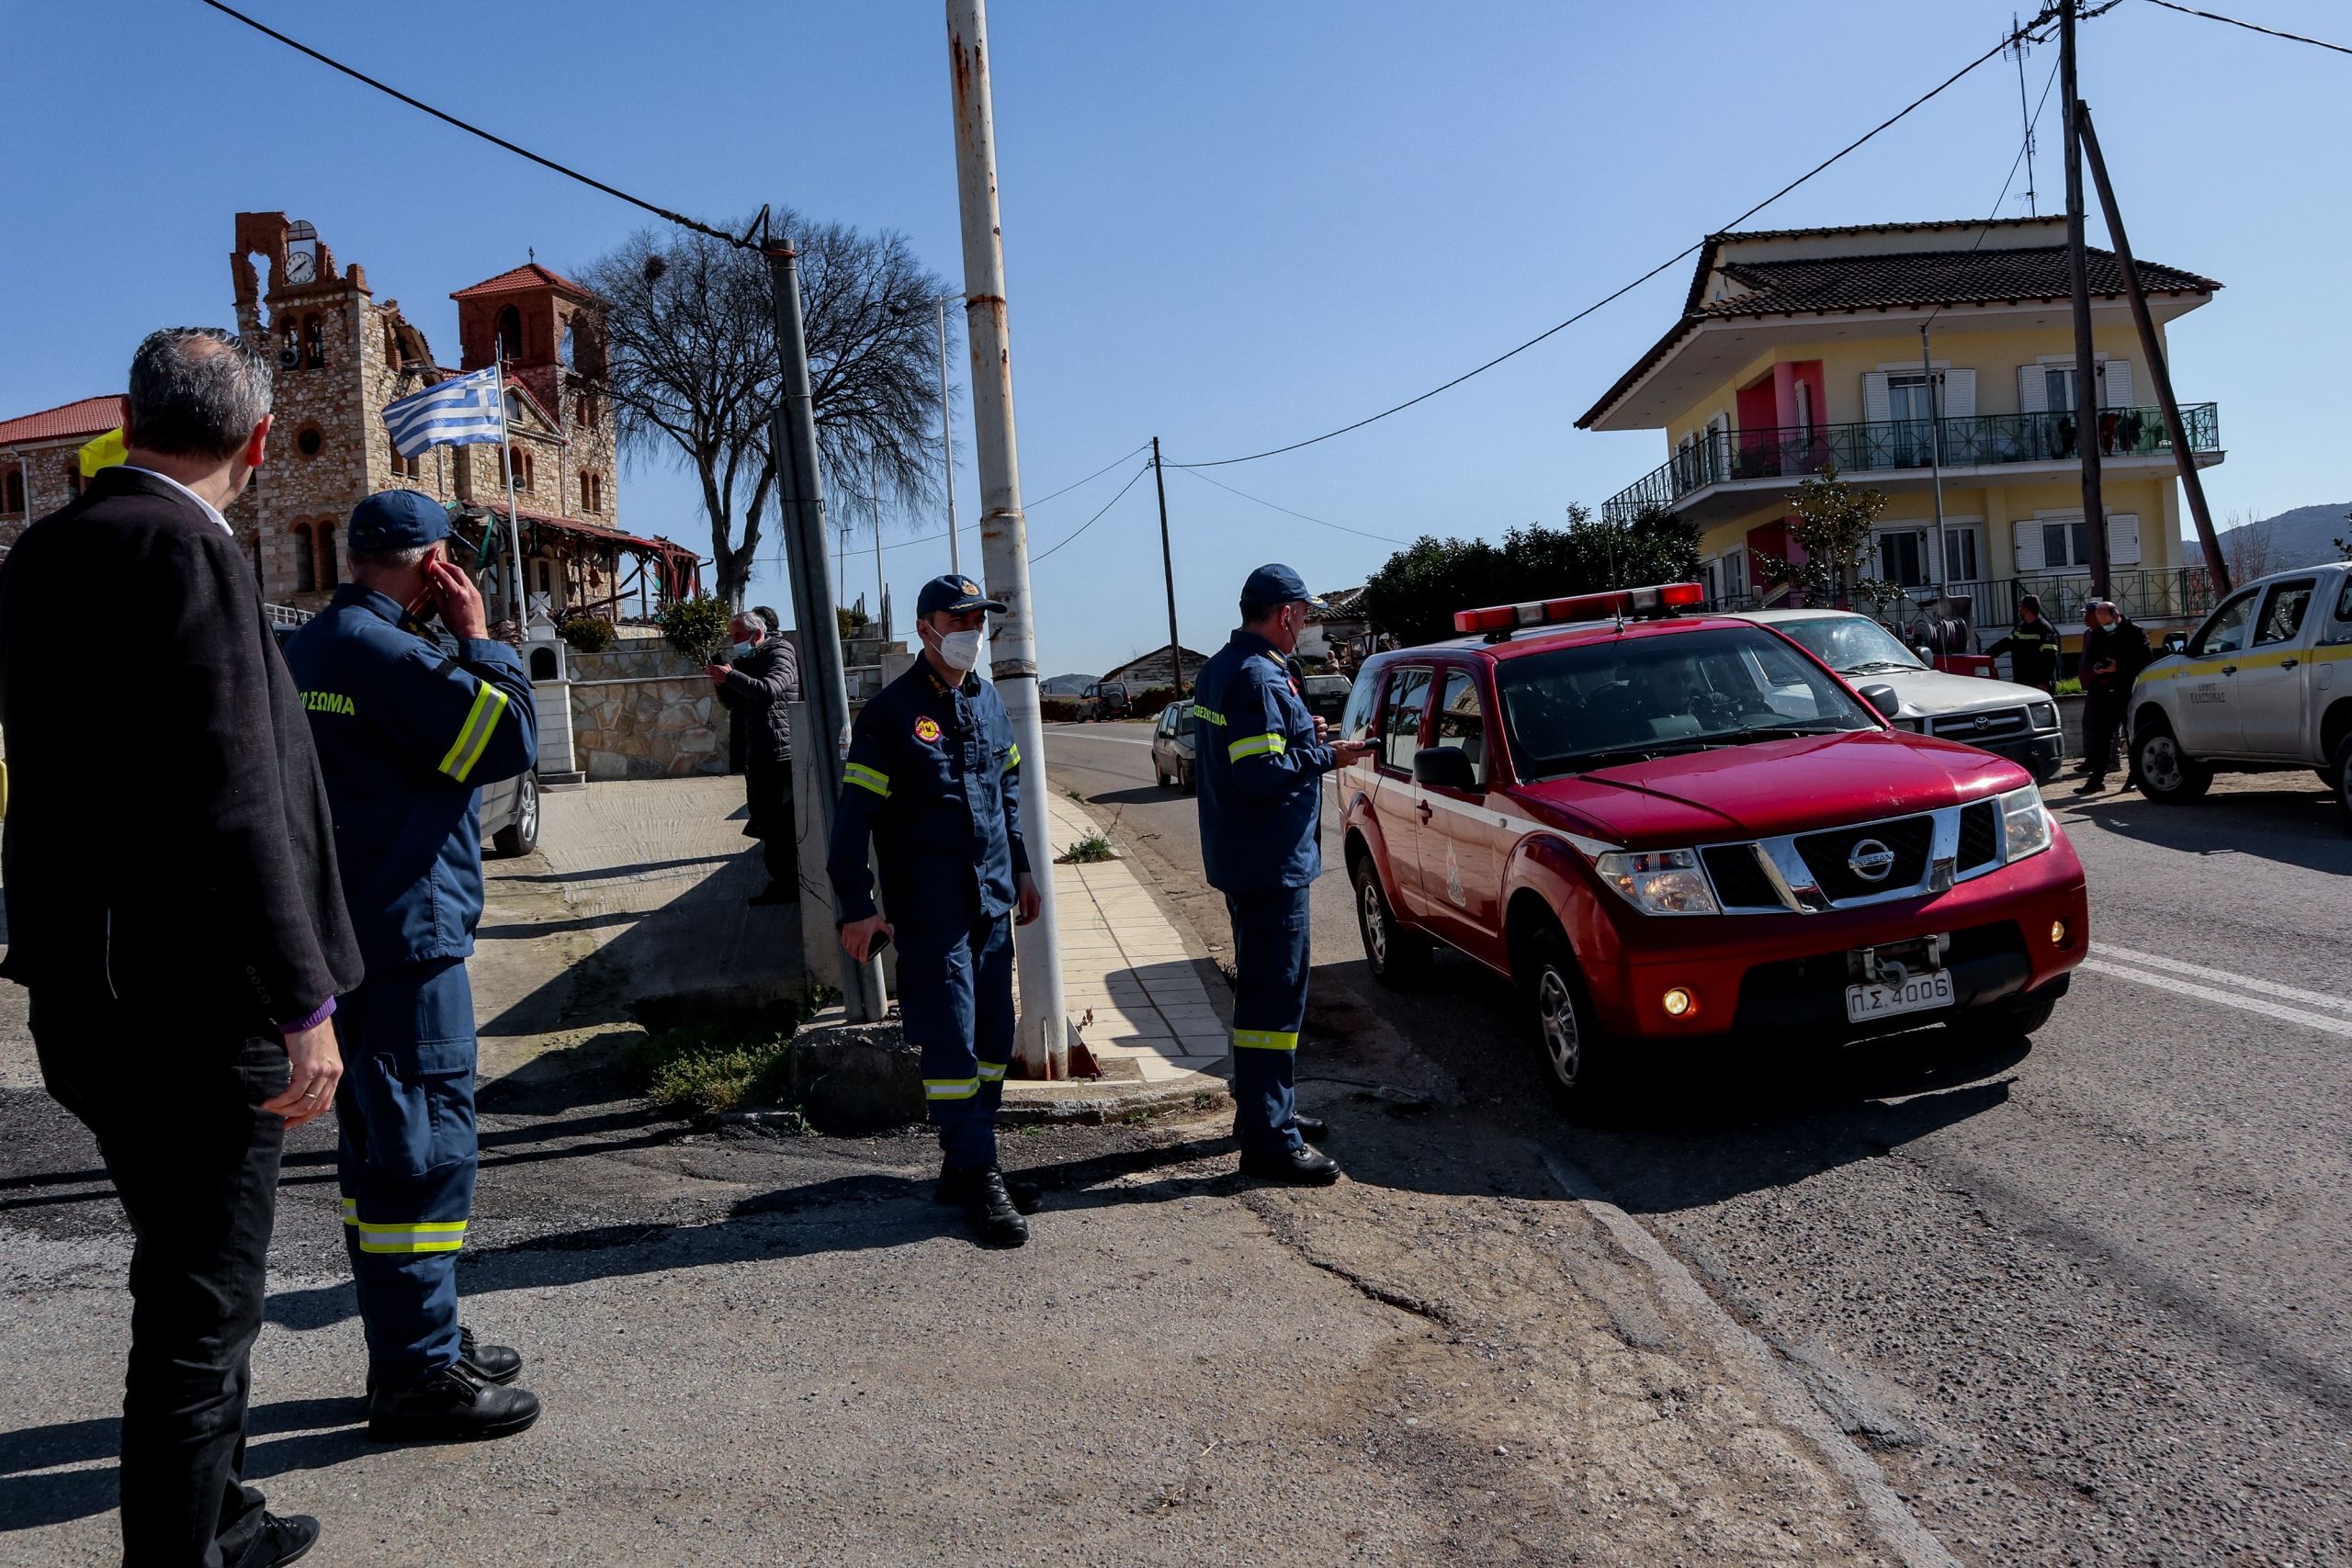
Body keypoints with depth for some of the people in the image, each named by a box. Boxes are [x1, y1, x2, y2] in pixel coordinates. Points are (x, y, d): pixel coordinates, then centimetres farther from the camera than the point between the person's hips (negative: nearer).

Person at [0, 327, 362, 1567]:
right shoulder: (184, 550, -17)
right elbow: (229, 804, -23)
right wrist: (302, 1005, -20)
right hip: (189, 1008, -10)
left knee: (188, 1282, 23)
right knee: (199, 1311, 2)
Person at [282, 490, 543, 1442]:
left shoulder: (311, 647, 15)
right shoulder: (384, 651, -17)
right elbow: (510, 738, -16)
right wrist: (476, 635, -8)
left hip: (352, 935, 11)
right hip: (405, 937, -11)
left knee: (382, 1145, 17)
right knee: (424, 1149, -5)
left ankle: (411, 1343, 29)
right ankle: (419, 1376, 2)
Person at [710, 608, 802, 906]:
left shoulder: (780, 653, -7)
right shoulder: (745, 660, 20)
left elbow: (769, 690, -24)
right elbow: (732, 702, 22)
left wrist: (731, 676, -23)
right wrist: (722, 684, 3)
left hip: (780, 753, -9)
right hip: (757, 754, 9)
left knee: (783, 823, -7)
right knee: (766, 821, 11)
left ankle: (791, 886, -2)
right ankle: (782, 883, 18)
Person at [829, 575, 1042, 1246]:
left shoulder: (989, 703, 12)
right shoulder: (891, 713, -8)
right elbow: (854, 815, -10)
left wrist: (1020, 868, 23)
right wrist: (856, 908, -14)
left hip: (992, 904, 7)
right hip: (928, 909, -7)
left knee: (993, 1040, 9)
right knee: (952, 1044, -6)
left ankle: (963, 1167, 20)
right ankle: (978, 1178, 1)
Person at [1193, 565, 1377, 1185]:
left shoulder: (1219, 669, 13)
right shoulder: (1260, 679, -19)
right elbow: (1260, 774, -26)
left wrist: (1300, 738, 11)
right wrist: (1324, 756, -15)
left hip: (1240, 857, 11)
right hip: (1270, 863, -11)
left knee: (1264, 988, 21)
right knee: (1274, 996, -7)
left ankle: (1266, 1110, 33)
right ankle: (1269, 1141, -2)